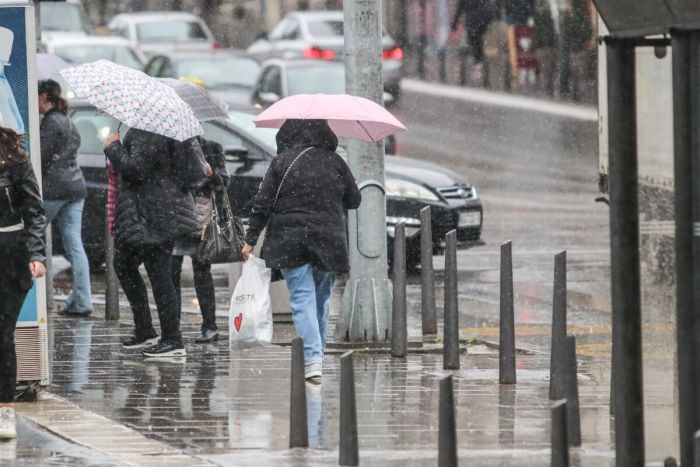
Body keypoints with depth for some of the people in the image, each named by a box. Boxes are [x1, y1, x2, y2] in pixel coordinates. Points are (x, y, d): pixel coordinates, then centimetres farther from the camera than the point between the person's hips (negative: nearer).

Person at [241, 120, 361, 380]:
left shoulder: (281, 162, -4)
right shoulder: (334, 162, 2)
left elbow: (262, 205, -4)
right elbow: (354, 200, 10)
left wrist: (250, 240, 3)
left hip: (290, 244, -2)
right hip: (329, 242, 2)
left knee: (302, 300, -5)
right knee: (321, 299, 16)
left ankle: (312, 359, -19)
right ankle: (317, 356, 23)